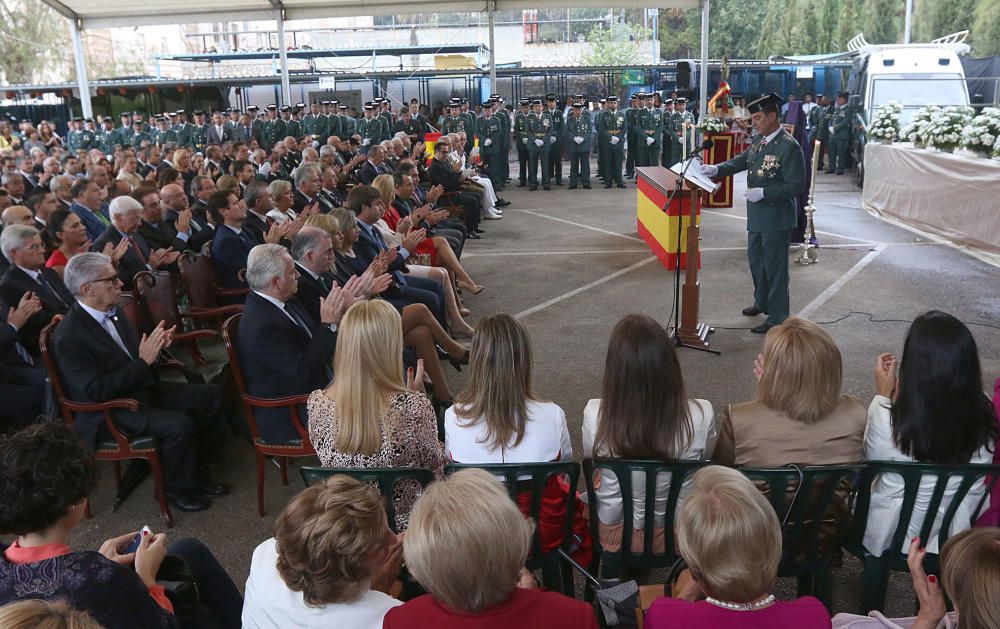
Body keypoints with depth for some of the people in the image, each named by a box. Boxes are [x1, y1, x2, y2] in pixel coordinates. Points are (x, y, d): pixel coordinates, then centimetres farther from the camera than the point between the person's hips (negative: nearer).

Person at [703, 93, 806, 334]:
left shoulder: (789, 147, -20)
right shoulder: (759, 140, 4)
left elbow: (796, 186, -21)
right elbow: (742, 160, 11)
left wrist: (763, 193, -25)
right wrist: (717, 169, -6)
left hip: (776, 217, -9)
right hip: (757, 214, 9)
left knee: (775, 266, 2)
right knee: (755, 259, 22)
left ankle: (777, 317, 14)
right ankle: (762, 302, 42)